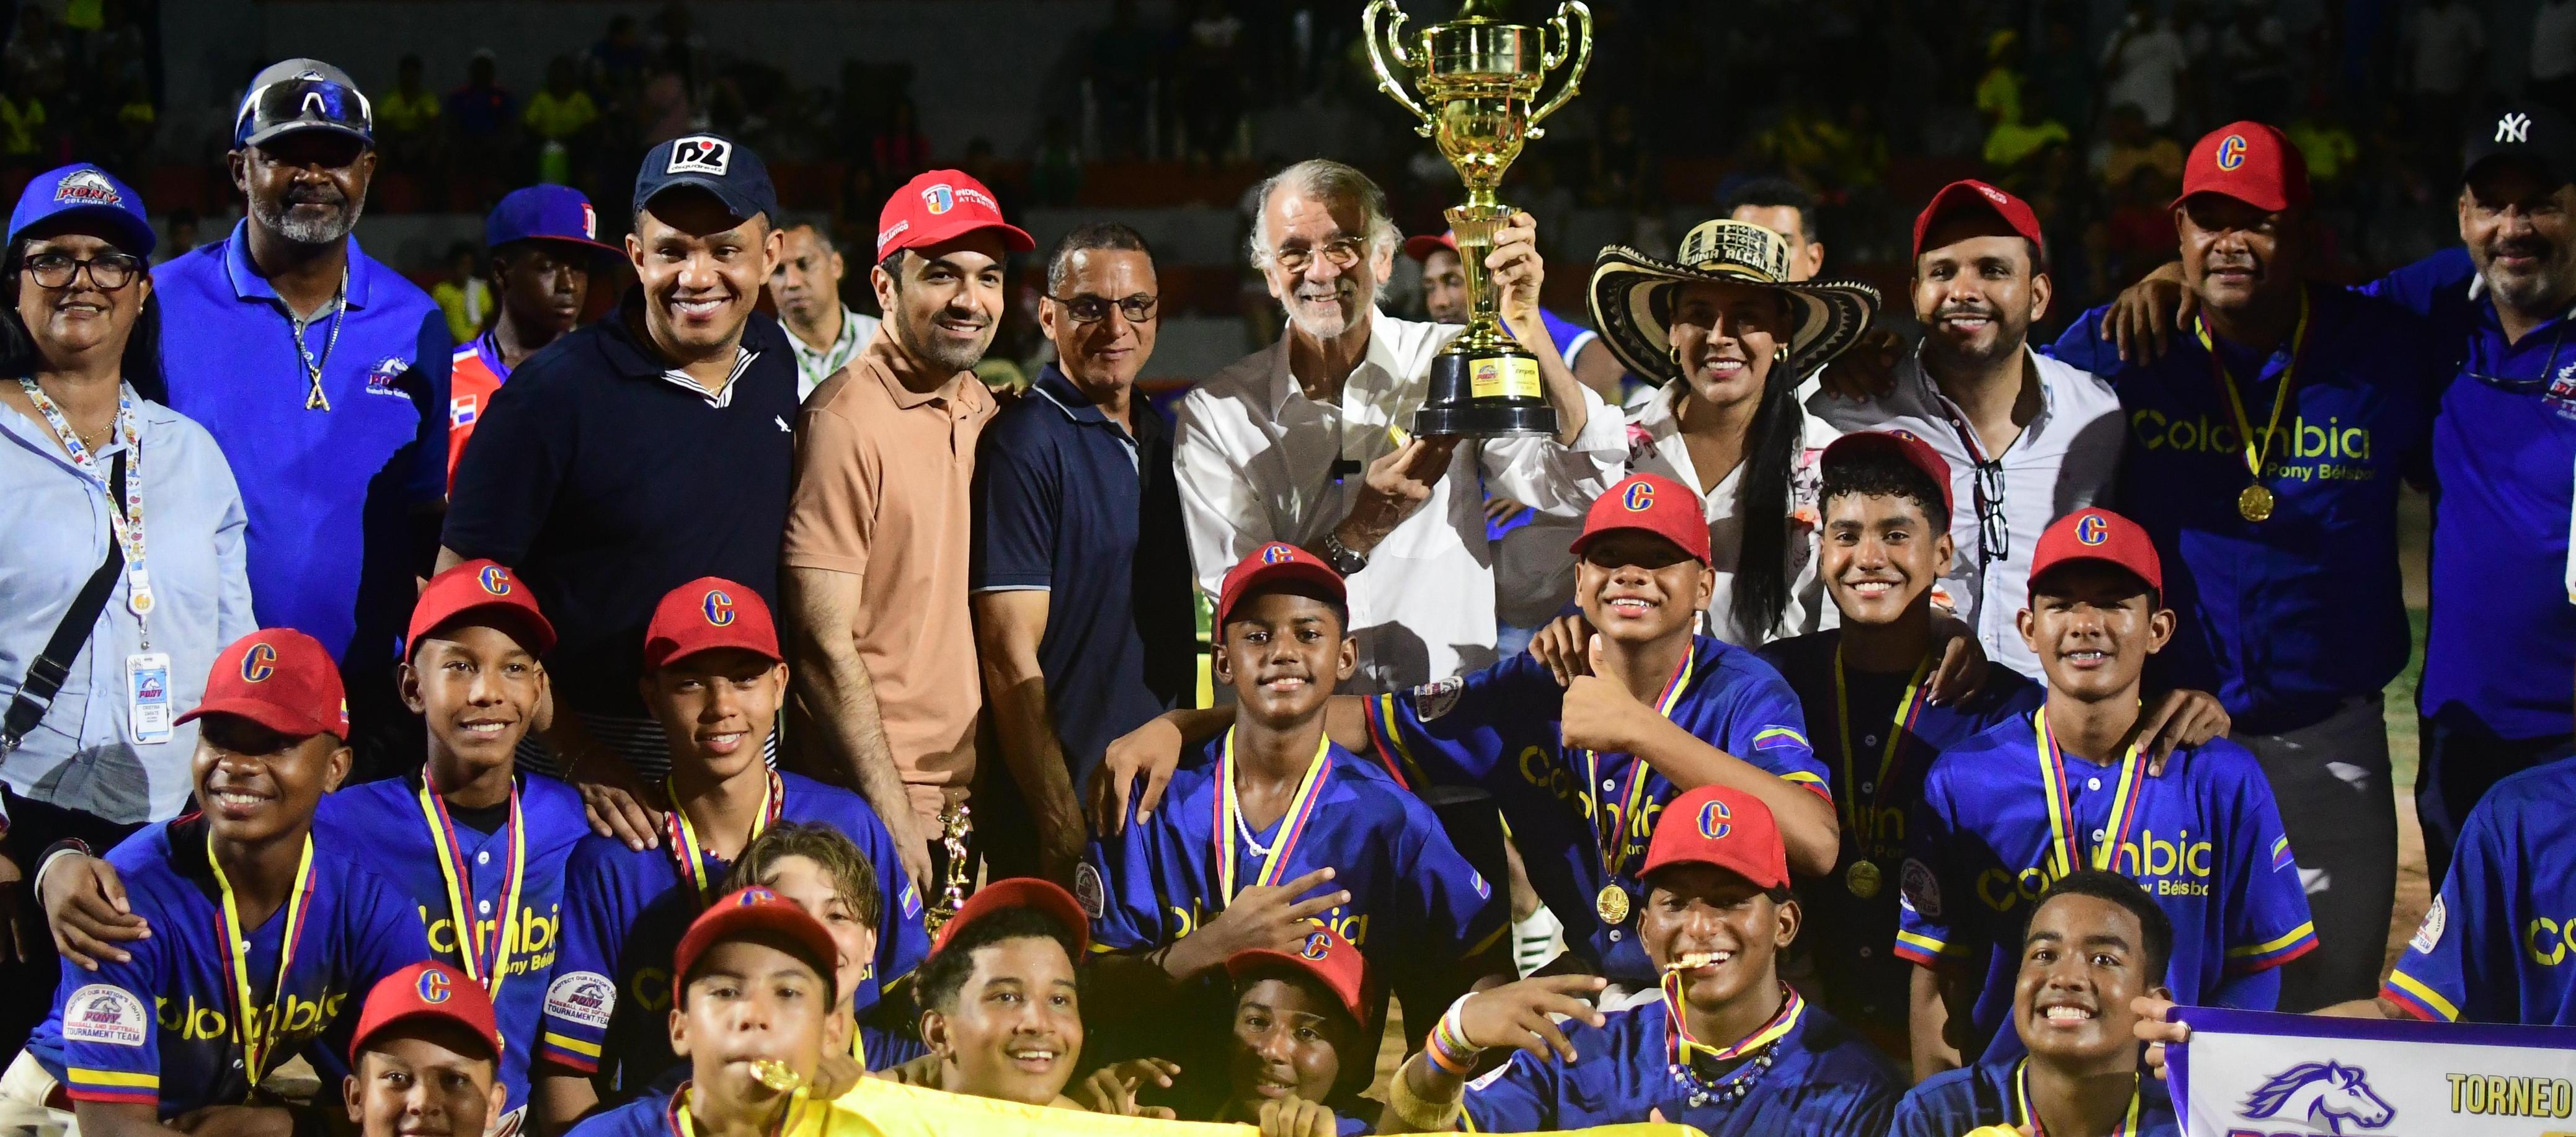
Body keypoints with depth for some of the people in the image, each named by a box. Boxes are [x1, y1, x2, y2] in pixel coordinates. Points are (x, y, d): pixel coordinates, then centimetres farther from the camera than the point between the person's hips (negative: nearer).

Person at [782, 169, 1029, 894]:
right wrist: (895, 816, -15)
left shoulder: (987, 417, 9)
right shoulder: (847, 421, -12)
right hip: (876, 809, -7)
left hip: (978, 800, 7)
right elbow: (823, 643, -14)